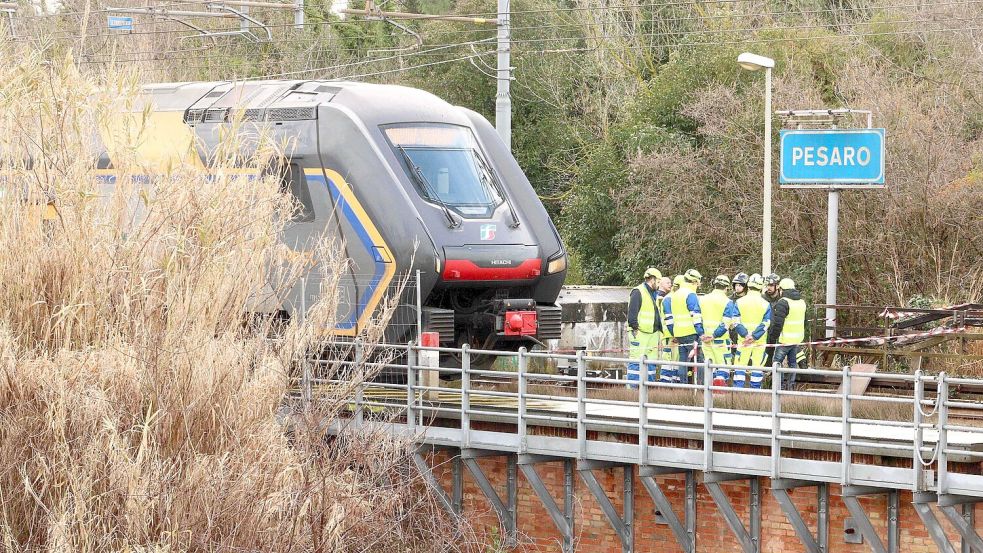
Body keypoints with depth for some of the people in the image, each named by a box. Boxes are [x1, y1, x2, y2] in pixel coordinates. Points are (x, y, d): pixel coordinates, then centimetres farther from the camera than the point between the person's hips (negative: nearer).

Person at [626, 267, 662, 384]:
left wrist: (660, 333, 20)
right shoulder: (638, 292, -8)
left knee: (651, 363, 9)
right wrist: (635, 329, -17)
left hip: (653, 334, 9)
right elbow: (632, 313, -14)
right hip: (640, 334, -9)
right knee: (636, 362, -9)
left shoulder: (655, 294, 21)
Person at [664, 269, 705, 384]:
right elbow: (695, 316, -16)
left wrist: (673, 334, 24)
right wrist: (701, 333, -17)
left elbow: (669, 317, 20)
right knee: (698, 361, -6)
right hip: (691, 333, -8)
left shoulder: (674, 295, 17)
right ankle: (699, 386, -13)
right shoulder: (691, 295, -9)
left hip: (678, 334, 8)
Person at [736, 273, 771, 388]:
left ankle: (738, 387, 0)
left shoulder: (739, 302, -1)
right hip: (760, 341, 0)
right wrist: (754, 336, -14)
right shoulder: (766, 304, -3)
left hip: (743, 340, 0)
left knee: (741, 364, 5)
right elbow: (765, 324, -10)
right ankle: (755, 389, 5)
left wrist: (746, 334, -6)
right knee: (757, 365, 4)